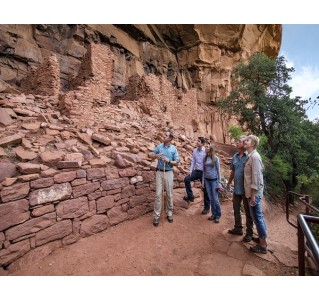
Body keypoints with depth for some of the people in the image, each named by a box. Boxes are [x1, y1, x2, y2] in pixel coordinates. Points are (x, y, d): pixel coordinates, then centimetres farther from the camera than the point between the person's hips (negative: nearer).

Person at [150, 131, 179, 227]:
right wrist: (156, 156, -13)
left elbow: (176, 162, -1)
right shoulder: (159, 146, 3)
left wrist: (169, 161, -18)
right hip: (159, 172, 0)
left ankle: (169, 213, 25)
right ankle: (156, 216, 10)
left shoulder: (174, 149, 0)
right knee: (158, 194, 0)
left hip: (169, 173, 0)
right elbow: (151, 156, 9)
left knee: (169, 194, 8)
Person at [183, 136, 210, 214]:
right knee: (186, 179, -13)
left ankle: (206, 208, 21)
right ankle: (190, 196, 5)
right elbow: (193, 161, 8)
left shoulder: (206, 152, -16)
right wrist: (190, 171, 2)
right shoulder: (195, 150, 2)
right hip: (196, 171, 5)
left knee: (205, 190, 5)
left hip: (203, 172, -5)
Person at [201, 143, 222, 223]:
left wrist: (219, 182, -6)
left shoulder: (215, 158, -6)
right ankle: (213, 214, 23)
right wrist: (203, 181, 9)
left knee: (215, 199, -1)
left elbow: (218, 170, -4)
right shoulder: (205, 158, 6)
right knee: (211, 199, 9)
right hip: (207, 180, 4)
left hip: (214, 180, -4)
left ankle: (218, 216, 17)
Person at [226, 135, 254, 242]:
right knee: (236, 209, 18)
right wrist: (228, 183, 21)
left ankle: (249, 233, 27)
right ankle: (238, 228, 37)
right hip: (236, 188, 6)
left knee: (248, 212, 10)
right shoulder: (235, 156, 5)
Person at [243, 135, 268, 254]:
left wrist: (253, 195, -20)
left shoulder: (254, 156, -18)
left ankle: (262, 245, 15)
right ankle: (263, 239, 34)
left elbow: (256, 177, -21)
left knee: (257, 217, 2)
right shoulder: (250, 156, 10)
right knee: (258, 216, 19)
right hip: (252, 192, 9)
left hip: (254, 192, -9)